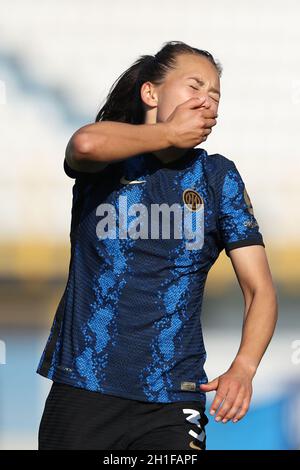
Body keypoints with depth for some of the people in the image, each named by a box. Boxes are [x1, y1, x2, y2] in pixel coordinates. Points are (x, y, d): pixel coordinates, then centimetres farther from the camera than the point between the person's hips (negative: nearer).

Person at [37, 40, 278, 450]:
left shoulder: (218, 177, 10)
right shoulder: (109, 160, 4)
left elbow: (260, 289, 5)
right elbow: (87, 144, -24)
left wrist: (243, 369, -14)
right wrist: (171, 133, -7)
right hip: (83, 390, -1)